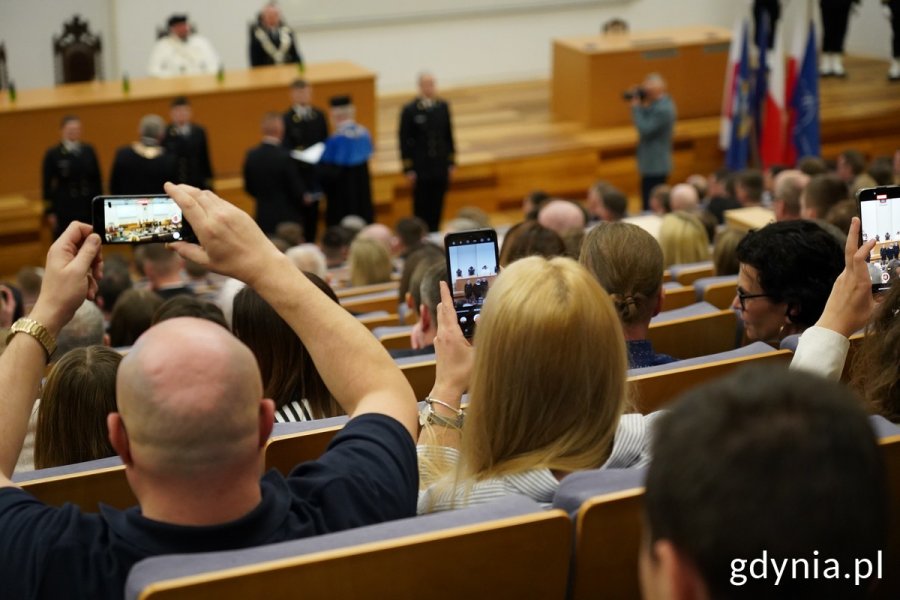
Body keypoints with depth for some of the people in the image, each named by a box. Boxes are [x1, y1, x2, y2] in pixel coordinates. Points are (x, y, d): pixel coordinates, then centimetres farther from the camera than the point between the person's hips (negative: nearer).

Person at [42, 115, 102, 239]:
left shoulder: (88, 151, 4)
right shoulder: (53, 154, -4)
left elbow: (97, 179, 9)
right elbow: (47, 185, -2)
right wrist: (50, 212, -4)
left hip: (88, 207, 3)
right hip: (64, 208, -3)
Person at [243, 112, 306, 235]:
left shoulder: (251, 155, -3)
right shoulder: (284, 157, -19)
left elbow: (248, 188, 7)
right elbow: (296, 189, -13)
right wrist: (304, 197, 8)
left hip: (263, 217, 5)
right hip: (287, 217, -5)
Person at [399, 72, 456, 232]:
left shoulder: (443, 106, 5)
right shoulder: (410, 110, -6)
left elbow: (449, 135, 11)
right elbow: (404, 141, -4)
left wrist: (451, 162, 9)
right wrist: (408, 169, -7)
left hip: (441, 168, 3)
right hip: (420, 169, -3)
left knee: (437, 208, 6)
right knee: (421, 208, 1)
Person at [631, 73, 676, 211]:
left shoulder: (663, 109, -20)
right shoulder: (659, 104, 12)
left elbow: (645, 130, -22)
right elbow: (647, 123, 14)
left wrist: (636, 108, -15)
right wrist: (642, 106, 0)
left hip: (655, 165, -11)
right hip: (654, 163, 11)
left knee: (651, 206, -8)